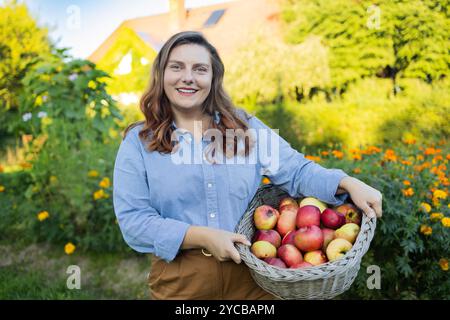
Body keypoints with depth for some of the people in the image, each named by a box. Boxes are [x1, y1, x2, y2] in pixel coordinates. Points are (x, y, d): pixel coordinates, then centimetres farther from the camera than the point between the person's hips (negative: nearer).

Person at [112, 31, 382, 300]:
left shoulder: (246, 127, 4)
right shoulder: (138, 143, -3)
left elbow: (296, 171, 0)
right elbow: (133, 220, -9)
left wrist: (349, 183, -17)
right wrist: (203, 237, -19)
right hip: (181, 280, -1)